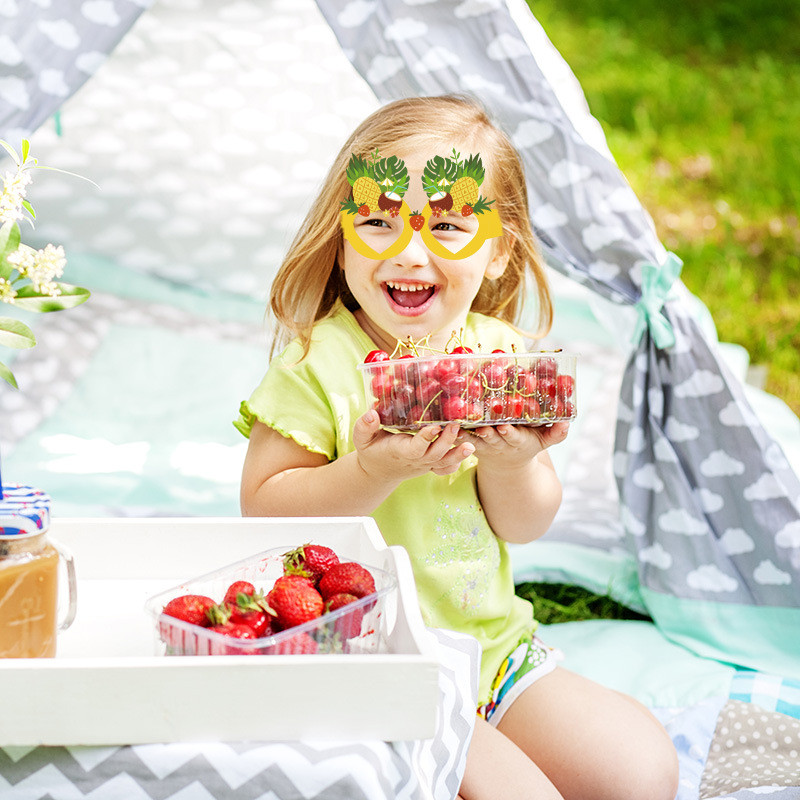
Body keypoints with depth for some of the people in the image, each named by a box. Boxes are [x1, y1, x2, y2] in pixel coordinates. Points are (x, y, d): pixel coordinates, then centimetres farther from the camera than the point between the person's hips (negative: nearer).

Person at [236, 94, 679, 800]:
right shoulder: (318, 363, -13)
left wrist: (508, 465, -19)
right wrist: (371, 472, -29)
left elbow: (527, 524, 3)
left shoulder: (501, 352, 1)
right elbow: (261, 509, -16)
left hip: (495, 644, 6)